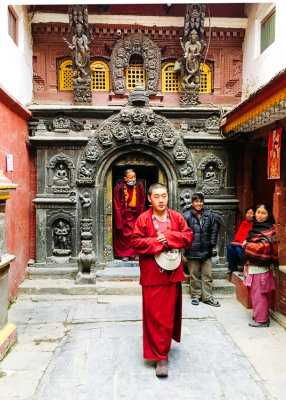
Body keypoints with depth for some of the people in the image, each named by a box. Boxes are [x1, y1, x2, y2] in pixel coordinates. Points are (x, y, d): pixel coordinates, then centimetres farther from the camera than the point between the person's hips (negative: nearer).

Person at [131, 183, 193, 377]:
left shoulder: (177, 217, 5)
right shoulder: (143, 219, -3)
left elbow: (188, 237, -1)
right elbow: (136, 242, -8)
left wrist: (168, 236, -13)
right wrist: (157, 242, -17)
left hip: (172, 273, 3)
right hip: (152, 274, -3)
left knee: (169, 313, 13)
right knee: (154, 315, -1)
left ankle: (162, 348, 35)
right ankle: (160, 356, 9)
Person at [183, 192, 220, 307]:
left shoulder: (209, 215, 5)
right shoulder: (186, 216, -9)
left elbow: (214, 230, 12)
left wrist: (212, 243, 5)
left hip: (206, 251, 4)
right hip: (192, 252, -3)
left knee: (207, 275, 9)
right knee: (194, 276, 9)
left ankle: (207, 297, 21)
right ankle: (196, 296, 24)